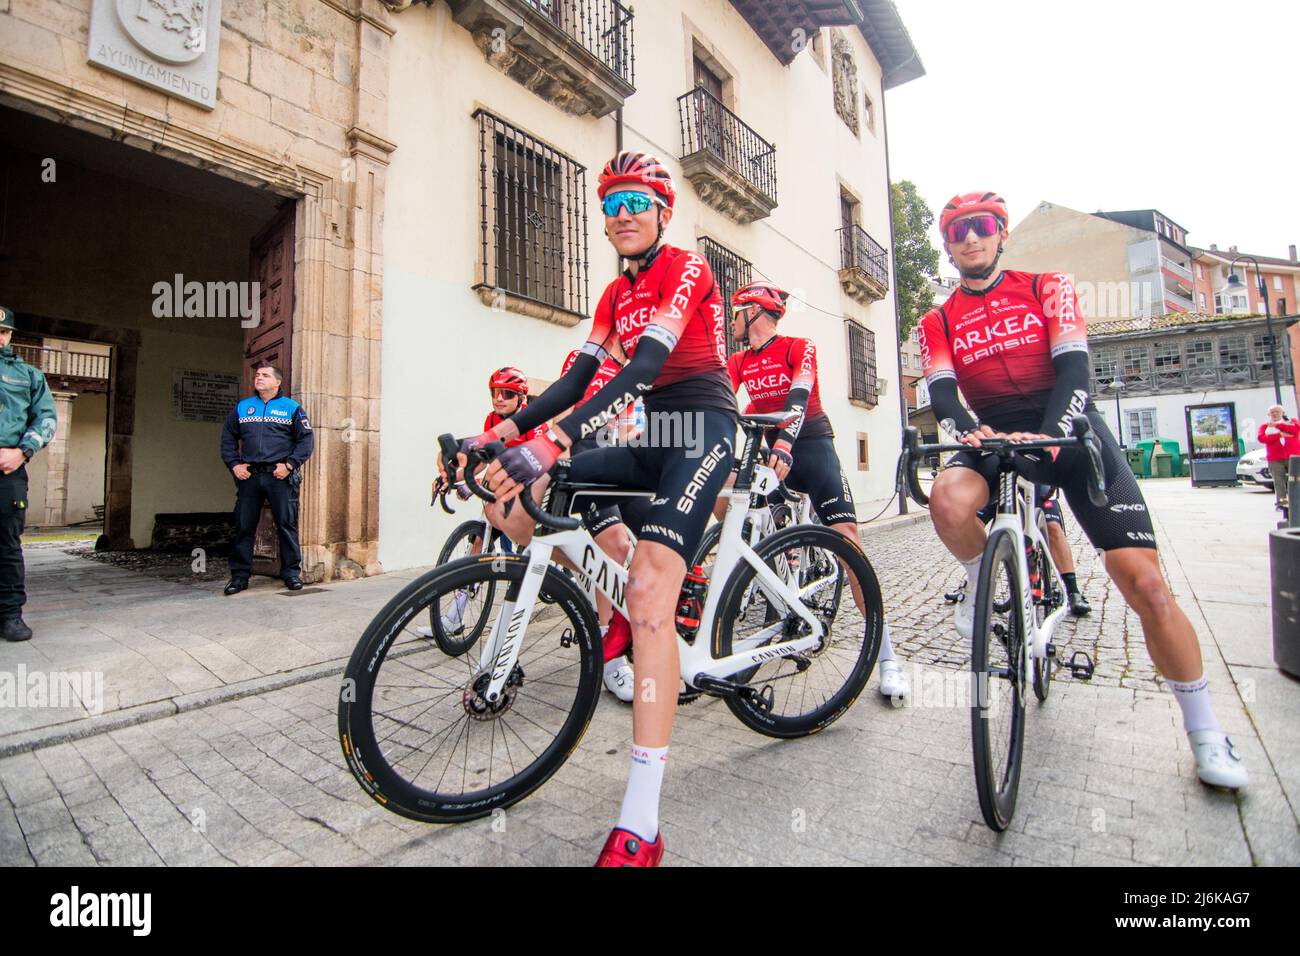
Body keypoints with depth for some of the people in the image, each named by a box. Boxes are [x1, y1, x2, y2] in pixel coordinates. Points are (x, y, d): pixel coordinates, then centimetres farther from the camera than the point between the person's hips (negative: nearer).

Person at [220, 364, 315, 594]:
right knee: (243, 526, 6)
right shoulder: (242, 407, 16)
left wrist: (289, 464, -9)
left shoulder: (292, 408, 5)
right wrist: (234, 464, 5)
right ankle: (240, 575, 15)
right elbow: (227, 439, 19)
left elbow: (307, 439, 0)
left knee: (287, 524, -1)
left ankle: (292, 573, 8)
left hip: (280, 476, -3)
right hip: (249, 476, 3)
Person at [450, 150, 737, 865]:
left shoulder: (686, 269, -6)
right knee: (524, 489, -6)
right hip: (654, 436, 8)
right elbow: (577, 378, 9)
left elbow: (646, 365, -23)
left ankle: (640, 829, -19)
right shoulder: (616, 294, 18)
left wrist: (552, 443, -34)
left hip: (701, 427, -8)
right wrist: (502, 432, -5)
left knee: (648, 593, -25)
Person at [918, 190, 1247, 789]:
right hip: (994, 437, 1)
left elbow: (1072, 368, -7)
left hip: (1068, 429, 0)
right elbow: (942, 395, -4)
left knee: (1144, 583, -9)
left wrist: (1049, 432, -26)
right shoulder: (938, 323, 10)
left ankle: (1206, 733, 10)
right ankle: (982, 583, -3)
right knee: (947, 499, -35)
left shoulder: (1046, 288, 7)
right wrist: (968, 431, -27)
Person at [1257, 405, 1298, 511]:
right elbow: (1260, 438, -3)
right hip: (1275, 459, 0)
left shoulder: (1291, 422, 15)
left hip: (1293, 457, 0)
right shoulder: (1265, 426, 14)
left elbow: (1296, 429, -6)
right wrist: (1279, 434, -12)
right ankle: (1281, 503, -4)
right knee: (1279, 482, -6)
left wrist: (1278, 425, -11)